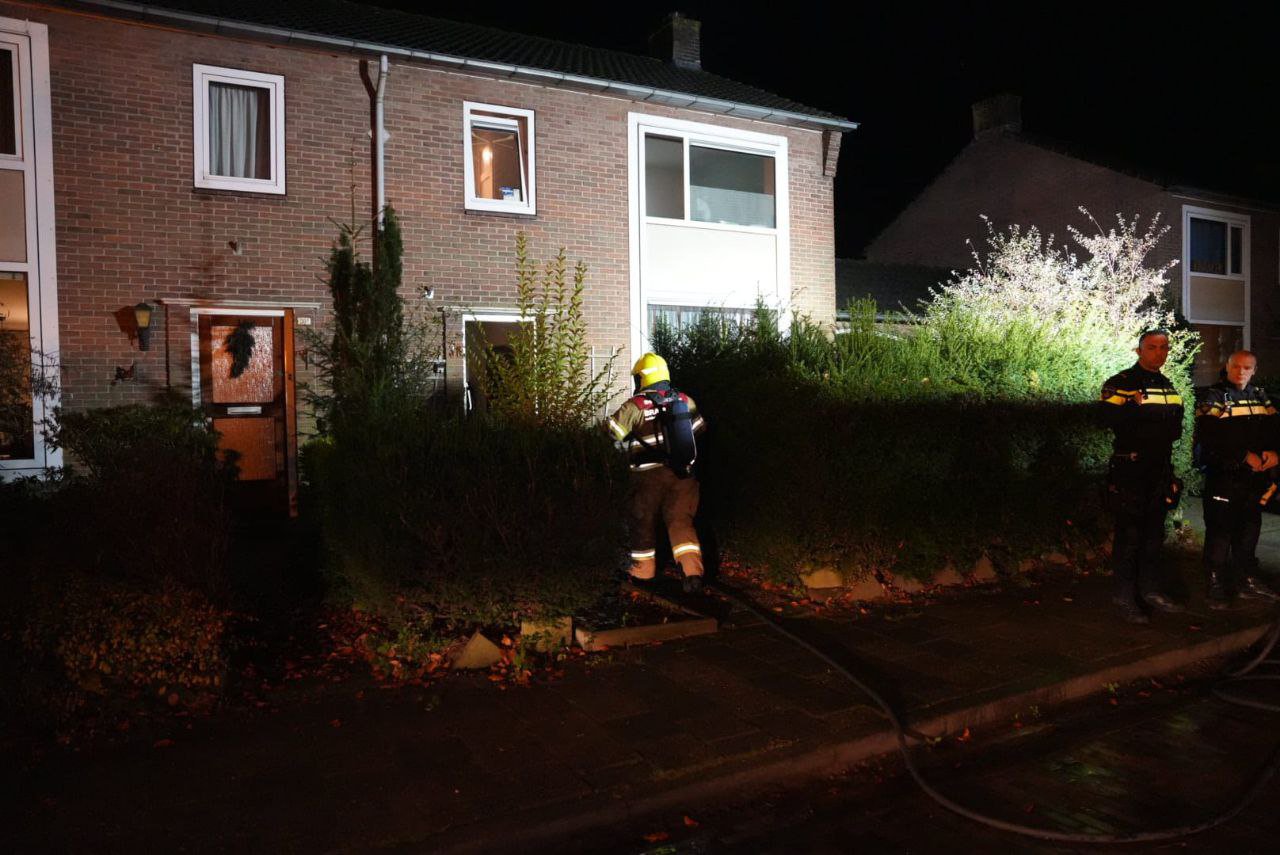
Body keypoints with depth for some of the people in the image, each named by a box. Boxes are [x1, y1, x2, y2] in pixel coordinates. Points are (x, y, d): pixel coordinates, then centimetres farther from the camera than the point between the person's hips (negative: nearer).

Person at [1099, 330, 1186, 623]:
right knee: (1129, 534, -4)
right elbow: (1112, 418, -21)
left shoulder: (1168, 386, 17)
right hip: (1130, 467, -7)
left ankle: (1150, 591, 24)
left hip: (1161, 468, 8)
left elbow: (1176, 424, 23)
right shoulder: (1121, 384, -8)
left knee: (1154, 533, 13)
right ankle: (1125, 598, 4)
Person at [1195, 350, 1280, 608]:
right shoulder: (1214, 397, -5)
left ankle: (1247, 580, 27)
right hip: (1223, 476, -6)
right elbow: (1210, 436, -17)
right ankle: (1216, 587, 4)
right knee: (1220, 532, -3)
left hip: (1255, 477, 6)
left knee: (1249, 529, 15)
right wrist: (1245, 455, -21)